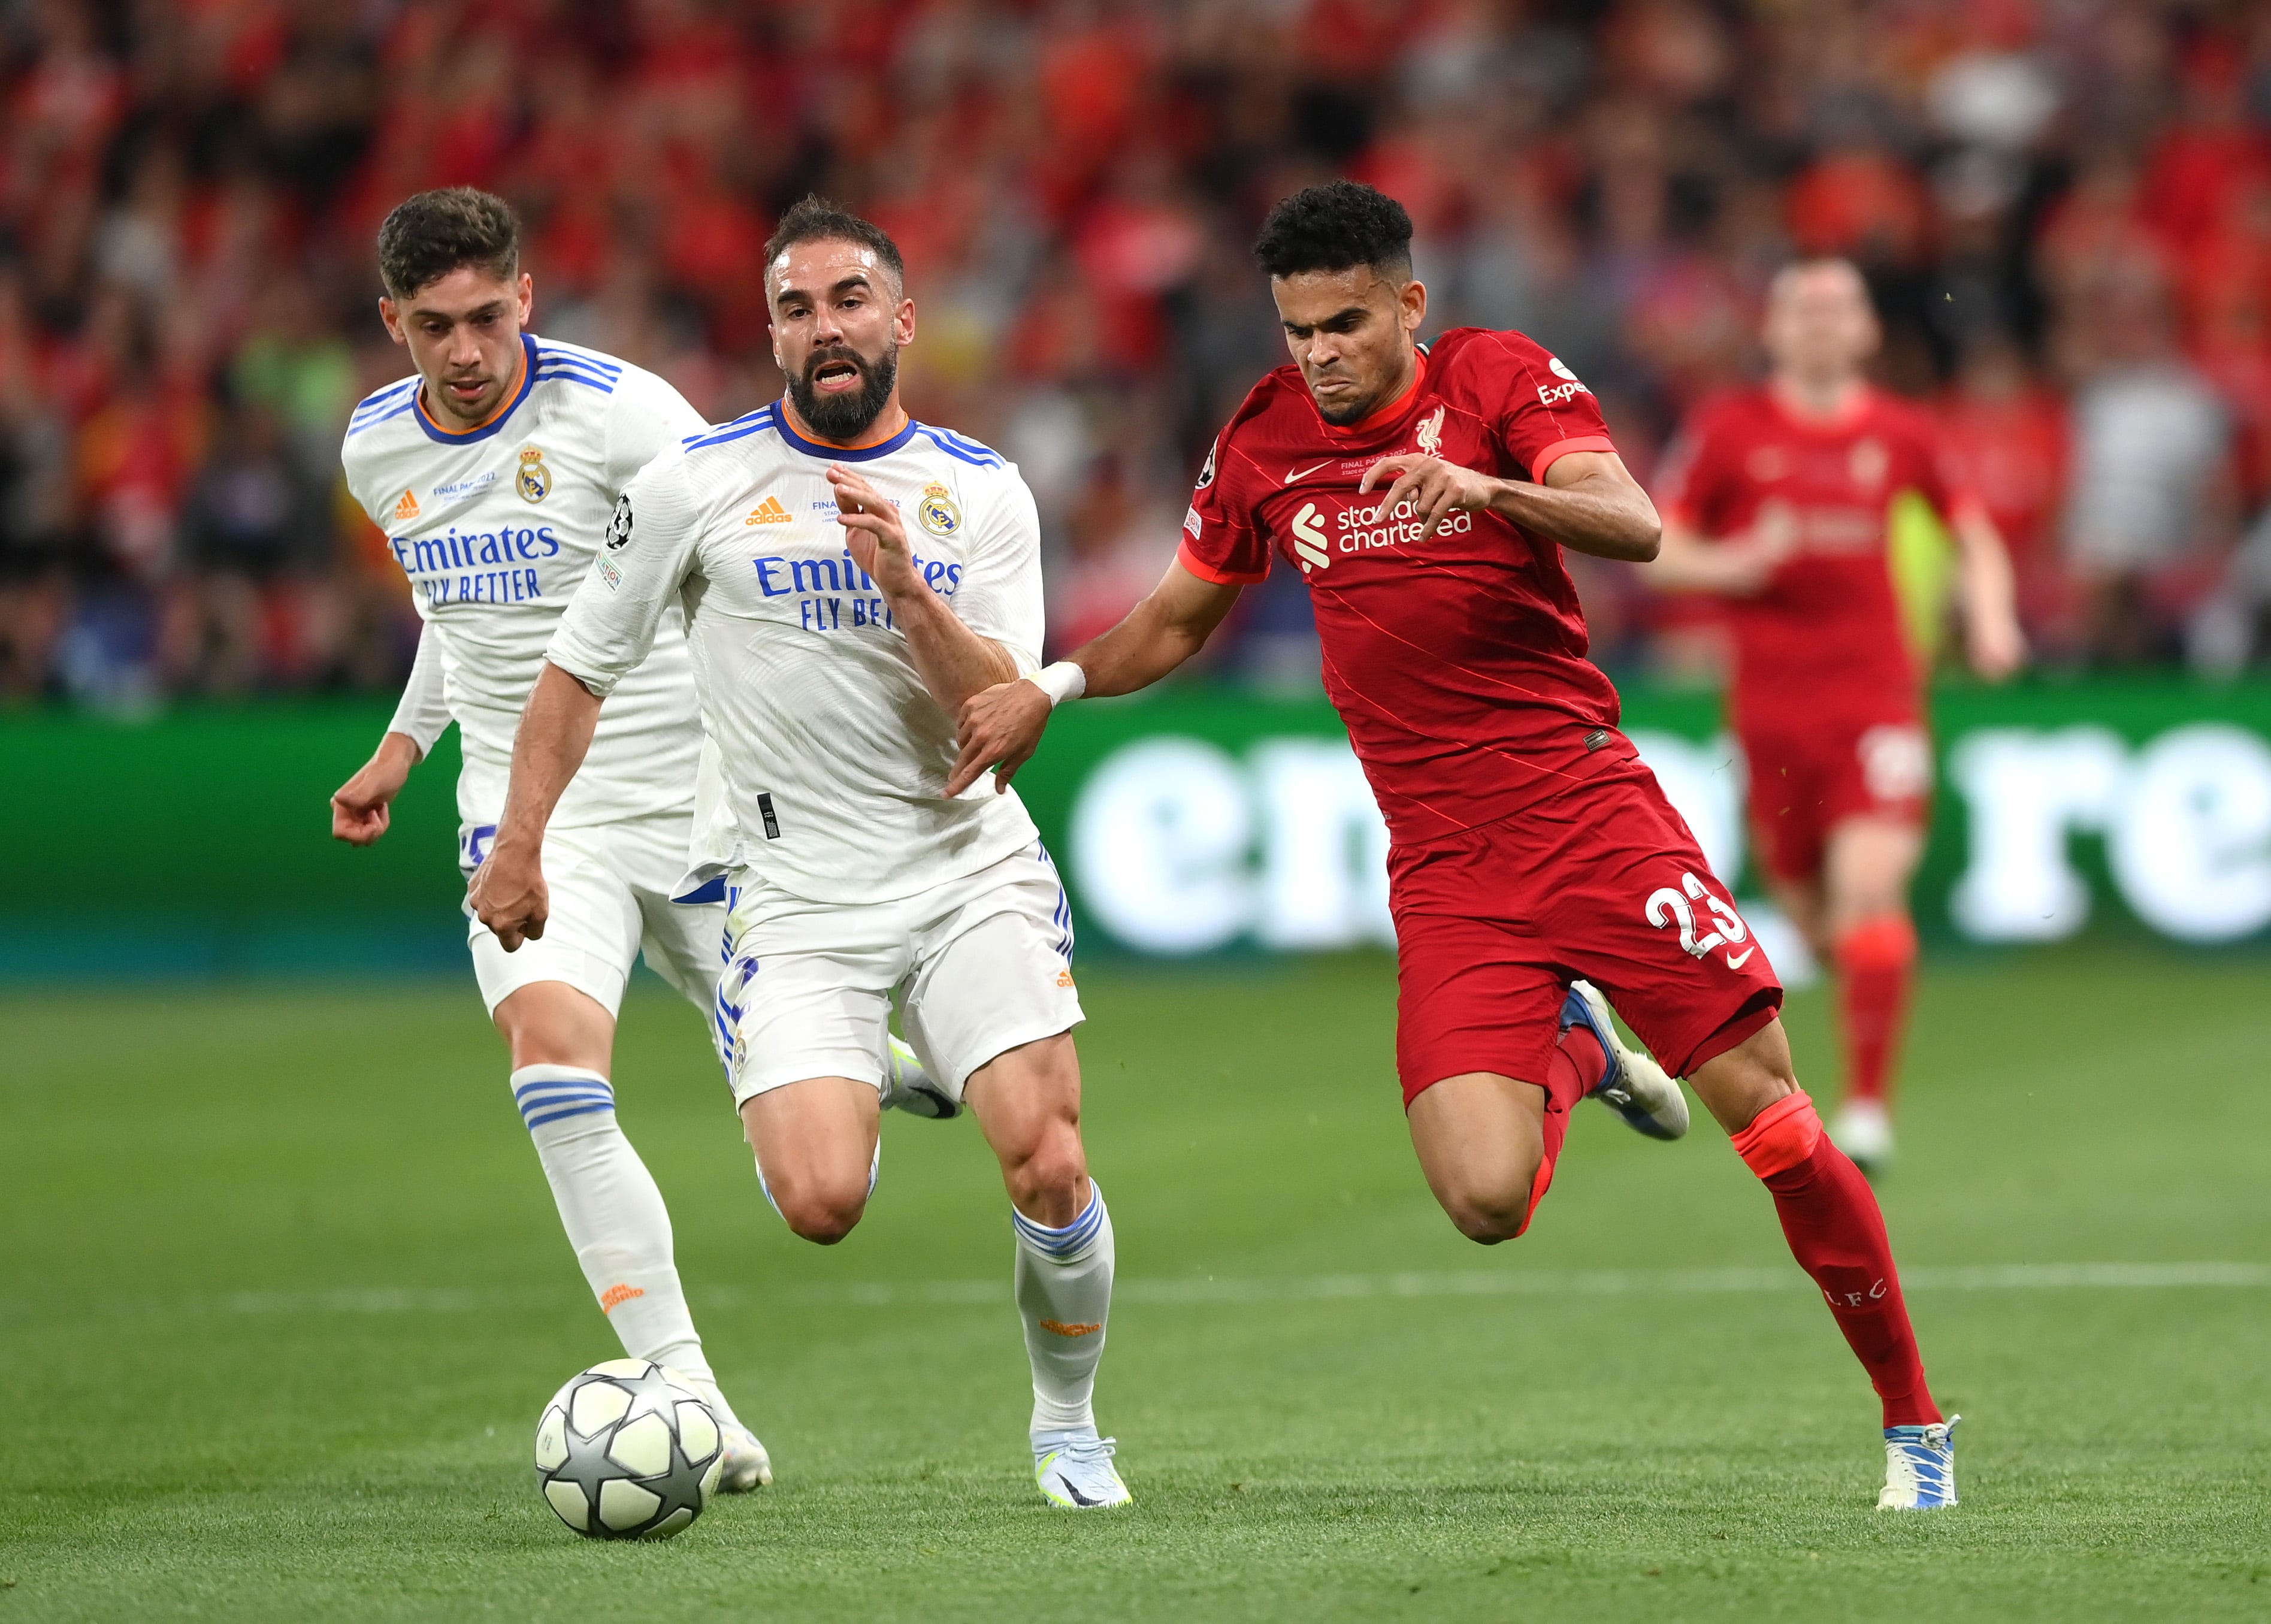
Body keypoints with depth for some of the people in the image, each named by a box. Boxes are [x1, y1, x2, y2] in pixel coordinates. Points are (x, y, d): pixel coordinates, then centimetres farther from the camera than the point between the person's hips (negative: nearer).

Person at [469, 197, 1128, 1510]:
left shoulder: (983, 494, 2)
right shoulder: (698, 485, -1)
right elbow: (583, 667, 9)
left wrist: (905, 585, -22)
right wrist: (521, 846, 7)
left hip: (971, 871, 1)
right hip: (795, 896, -1)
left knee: (1049, 1170, -15)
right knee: (822, 1207, -19)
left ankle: (1069, 1425, 11)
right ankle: (858, 1097, 20)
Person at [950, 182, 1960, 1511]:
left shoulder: (1497, 377, -2)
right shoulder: (1263, 443, 8)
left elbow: (1632, 525, -18)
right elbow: (1178, 622, 23)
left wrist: (1482, 486, -35)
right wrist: (1052, 687, 6)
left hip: (1586, 802, -2)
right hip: (1445, 872, 2)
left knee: (1773, 1119, -8)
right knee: (1487, 1200, -16)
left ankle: (1913, 1420, 10)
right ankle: (1572, 1052, 20)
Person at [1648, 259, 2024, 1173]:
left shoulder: (1900, 435, 5)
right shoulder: (1728, 431, 1)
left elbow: (1974, 532, 19)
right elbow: (1656, 549, 3)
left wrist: (1991, 617, 2)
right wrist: (1732, 564, -17)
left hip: (1877, 695, -1)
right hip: (1772, 703, 1)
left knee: (1868, 887, -18)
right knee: (1807, 907, 8)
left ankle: (1868, 1107, -15)